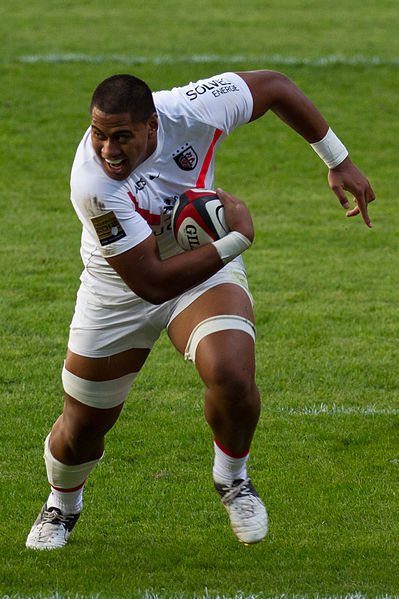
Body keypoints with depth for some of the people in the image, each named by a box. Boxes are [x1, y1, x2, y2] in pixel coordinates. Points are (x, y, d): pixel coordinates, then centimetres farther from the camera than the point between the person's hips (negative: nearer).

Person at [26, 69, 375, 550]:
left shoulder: (191, 110, -28)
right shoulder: (93, 185, -37)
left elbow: (274, 87, -8)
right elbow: (152, 282, -34)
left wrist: (338, 160, -2)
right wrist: (235, 239, -29)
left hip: (208, 267, 1)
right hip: (119, 289, -1)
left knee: (232, 377, -26)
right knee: (81, 429, 6)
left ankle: (231, 478, 6)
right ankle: (62, 506, 42)